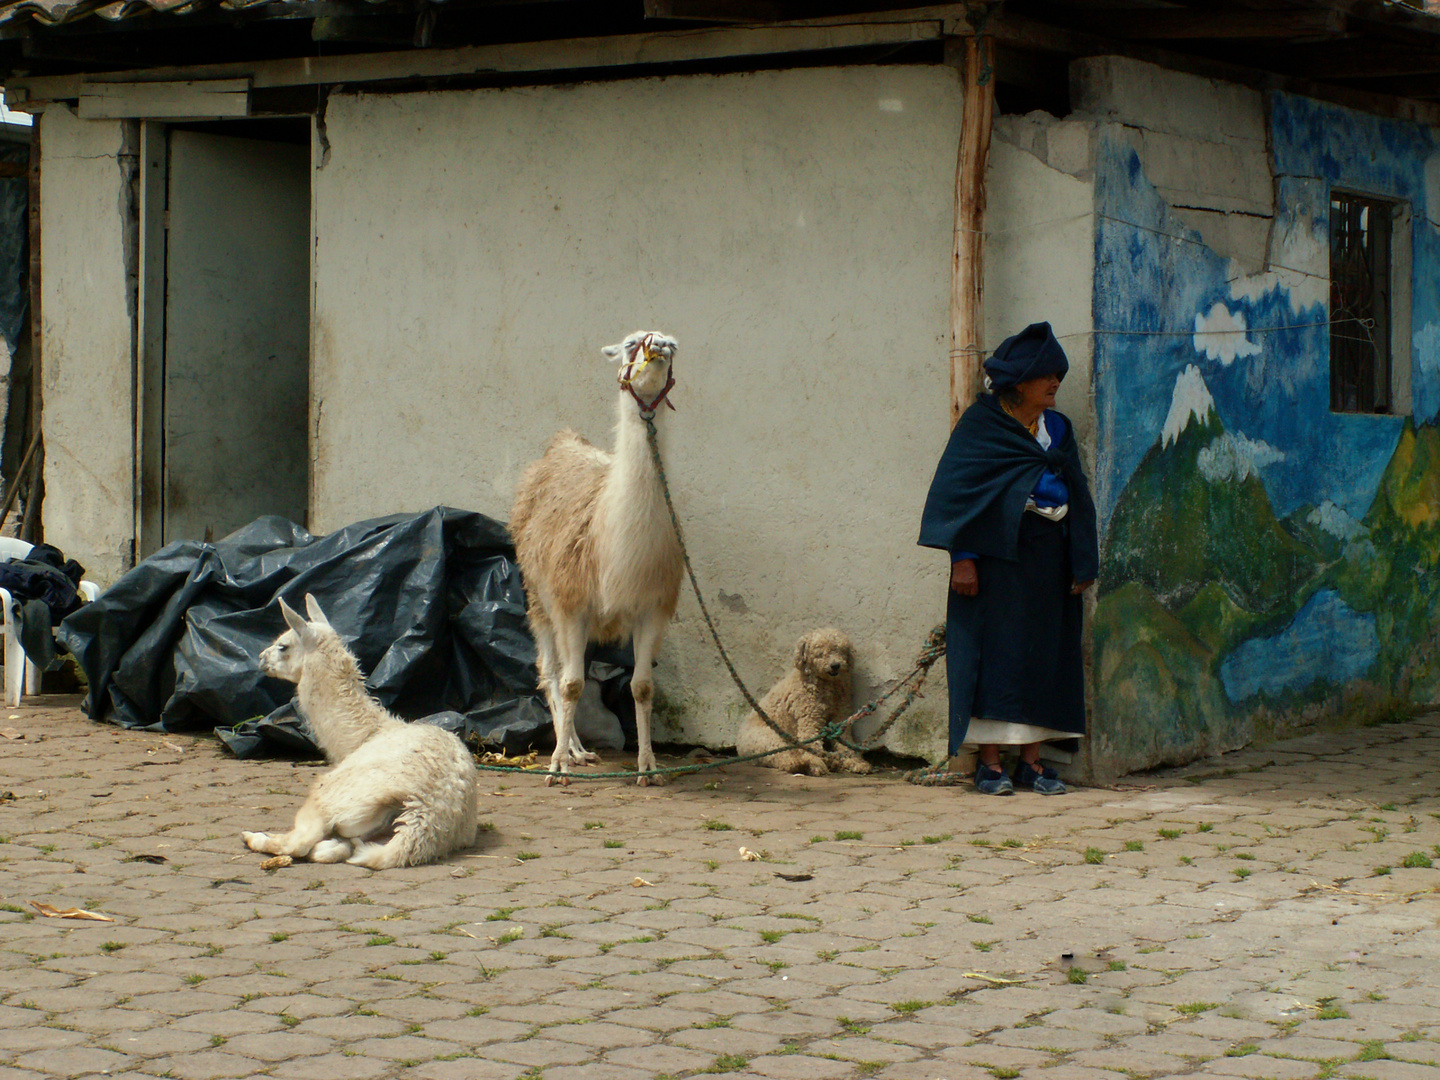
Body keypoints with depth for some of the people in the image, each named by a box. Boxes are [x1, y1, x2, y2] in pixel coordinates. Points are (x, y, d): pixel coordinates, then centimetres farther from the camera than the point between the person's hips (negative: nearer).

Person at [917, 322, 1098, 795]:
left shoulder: (1058, 428, 15)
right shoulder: (982, 424, -3)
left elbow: (1077, 495, 16)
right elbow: (957, 488, -7)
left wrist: (1081, 562, 8)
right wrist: (962, 557, -16)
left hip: (1047, 556, 6)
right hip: (998, 555, -6)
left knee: (1044, 651, 4)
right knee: (997, 651, -6)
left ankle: (1031, 760, 9)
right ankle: (990, 763, -2)